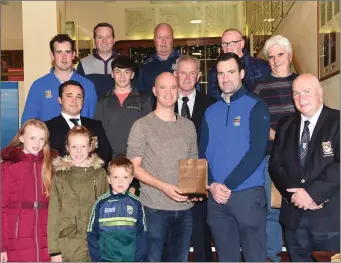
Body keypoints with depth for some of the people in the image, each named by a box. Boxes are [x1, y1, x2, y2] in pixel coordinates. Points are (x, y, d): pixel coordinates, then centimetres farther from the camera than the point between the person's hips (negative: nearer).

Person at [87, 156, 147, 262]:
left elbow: (141, 233, 2)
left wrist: (139, 258, -4)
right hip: (105, 258, 0)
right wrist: (96, 258, -4)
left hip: (131, 258, 0)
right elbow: (92, 234, 1)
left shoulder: (136, 204, -3)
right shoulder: (101, 203, -4)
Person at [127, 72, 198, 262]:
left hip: (184, 208, 4)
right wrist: (163, 186, -19)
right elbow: (134, 166, -7)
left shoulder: (188, 125, 10)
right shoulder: (142, 125, -3)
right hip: (154, 208, -4)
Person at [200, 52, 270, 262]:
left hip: (248, 194, -4)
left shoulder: (256, 106, -3)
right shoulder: (211, 112, 12)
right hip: (216, 197, 4)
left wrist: (228, 186, -14)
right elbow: (203, 152, 9)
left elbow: (257, 151, -12)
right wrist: (212, 185, -8)